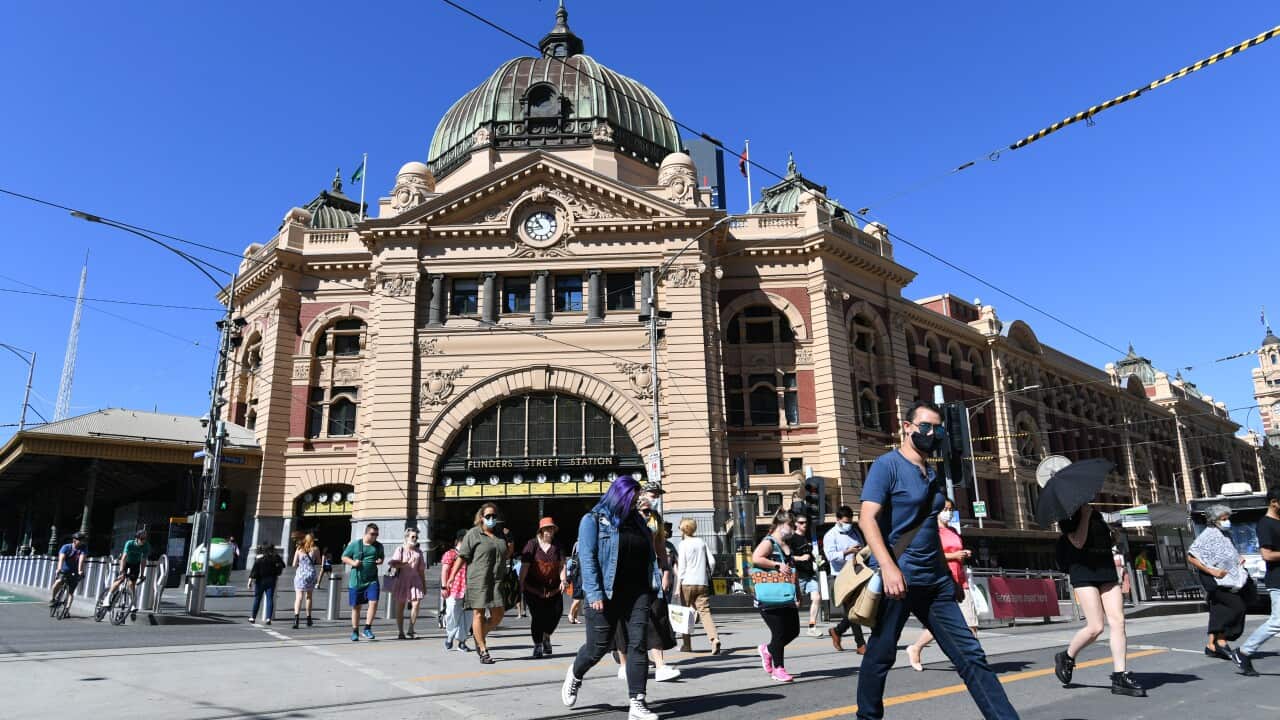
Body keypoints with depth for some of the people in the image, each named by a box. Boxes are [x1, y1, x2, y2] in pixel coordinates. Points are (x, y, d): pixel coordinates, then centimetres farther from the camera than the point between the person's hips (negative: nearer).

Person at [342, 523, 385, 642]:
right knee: (356, 606, 8)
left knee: (373, 602, -14)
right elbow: (344, 557, 5)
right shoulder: (355, 544, -3)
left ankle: (367, 628, 1)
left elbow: (382, 556, 23)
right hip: (356, 581, -1)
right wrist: (353, 562, -13)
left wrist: (380, 560, 0)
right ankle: (355, 632, 22)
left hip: (372, 580, 1)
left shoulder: (378, 546, 5)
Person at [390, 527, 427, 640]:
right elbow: (393, 564, -12)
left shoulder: (418, 552, 11)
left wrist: (424, 585, 13)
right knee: (400, 606, 4)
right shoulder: (400, 549, 0)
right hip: (402, 580, -2)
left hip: (415, 580, 2)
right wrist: (407, 563, -23)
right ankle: (400, 632, 14)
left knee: (416, 604, -12)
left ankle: (411, 630, 1)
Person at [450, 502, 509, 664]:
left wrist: (509, 552, 8)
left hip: (497, 580, 5)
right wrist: (452, 576, -10)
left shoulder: (500, 535, 16)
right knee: (479, 614, 0)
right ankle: (483, 651, 8)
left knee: (498, 614, 3)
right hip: (478, 580, -5)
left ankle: (480, 637, 29)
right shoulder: (473, 534, -2)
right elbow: (463, 557, -5)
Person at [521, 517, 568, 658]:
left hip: (553, 588, 3)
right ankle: (537, 645, 10)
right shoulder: (532, 545, -2)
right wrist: (521, 585, -12)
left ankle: (546, 637, 24)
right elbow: (524, 567, -6)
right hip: (533, 588, -3)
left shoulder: (557, 546, 9)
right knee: (537, 616, -6)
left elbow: (561, 564, 3)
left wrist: (563, 579, -13)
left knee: (556, 612, -4)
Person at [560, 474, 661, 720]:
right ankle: (575, 675, 35)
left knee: (638, 644, -4)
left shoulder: (637, 520, 13)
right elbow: (587, 558, -11)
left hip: (637, 593, 5)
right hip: (606, 594, -4)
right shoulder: (593, 520, -4)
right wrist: (594, 594, -18)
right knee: (599, 646, 5)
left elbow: (650, 554, 20)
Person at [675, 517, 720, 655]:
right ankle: (714, 639, -22)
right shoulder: (702, 542, 11)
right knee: (705, 611, -2)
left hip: (687, 583, -4)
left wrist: (679, 583, -1)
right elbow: (712, 562, 8)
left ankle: (687, 644, 12)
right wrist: (708, 576, 18)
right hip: (702, 583, 4)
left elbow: (681, 566, -7)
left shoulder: (683, 544, -3)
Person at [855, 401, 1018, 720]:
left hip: (934, 582, 7)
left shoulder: (932, 474, 16)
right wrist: (888, 567, -28)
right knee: (881, 654, 4)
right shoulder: (888, 465, -8)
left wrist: (947, 572, 21)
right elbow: (867, 518, -18)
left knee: (970, 654, 5)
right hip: (897, 579, -7)